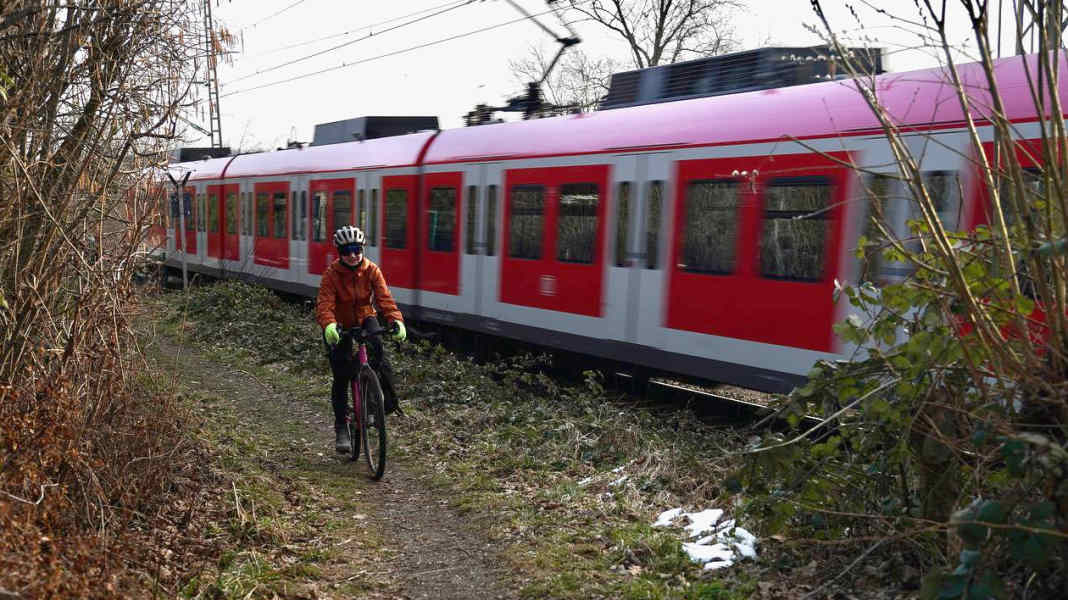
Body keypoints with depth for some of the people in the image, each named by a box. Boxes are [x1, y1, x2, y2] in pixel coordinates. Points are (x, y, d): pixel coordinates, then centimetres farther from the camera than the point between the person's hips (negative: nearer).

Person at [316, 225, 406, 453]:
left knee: (377, 348, -31)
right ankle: (341, 427, 7)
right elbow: (324, 304, -29)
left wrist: (396, 320, -41)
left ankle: (389, 400, -18)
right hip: (340, 325, -1)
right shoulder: (332, 274, -18)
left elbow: (384, 298, -23)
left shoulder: (371, 270, -13)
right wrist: (329, 325, -51)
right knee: (341, 376, -8)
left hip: (365, 318, 1)